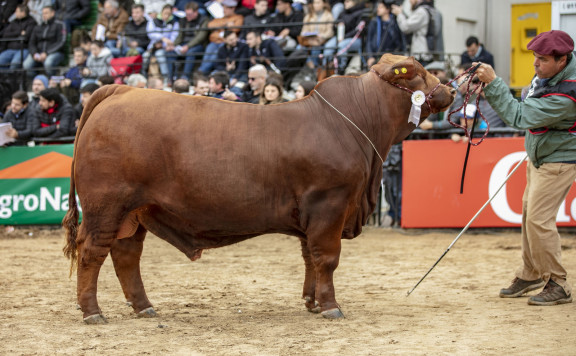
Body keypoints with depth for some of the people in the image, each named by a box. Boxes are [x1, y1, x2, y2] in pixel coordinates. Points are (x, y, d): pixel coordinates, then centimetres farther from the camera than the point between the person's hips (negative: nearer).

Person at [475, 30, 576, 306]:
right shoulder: (549, 71, -5)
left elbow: (519, 117, -35)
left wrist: (493, 83, -36)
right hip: (539, 156, 9)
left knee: (539, 220, -12)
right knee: (529, 215, 15)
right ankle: (530, 275, 29)